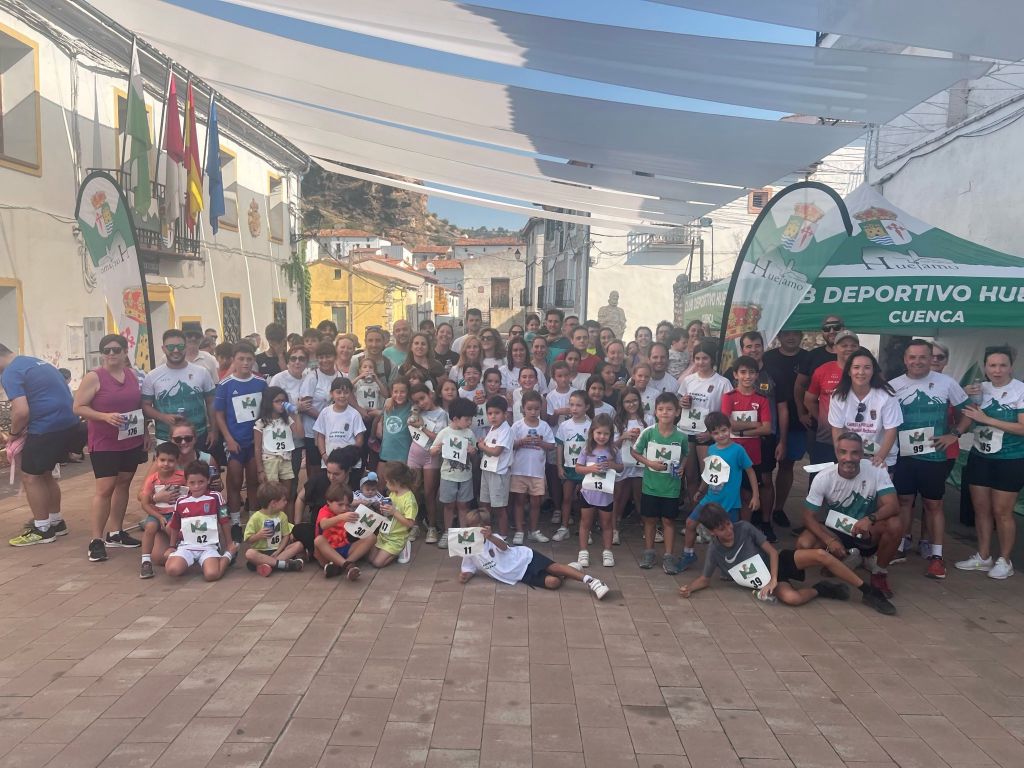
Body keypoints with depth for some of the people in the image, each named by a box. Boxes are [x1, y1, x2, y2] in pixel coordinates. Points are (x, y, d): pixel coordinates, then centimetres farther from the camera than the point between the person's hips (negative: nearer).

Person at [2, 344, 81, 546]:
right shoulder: (35, 362, 20)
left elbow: (21, 411, -20)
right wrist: (26, 429, 20)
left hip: (48, 428, -9)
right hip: (68, 423, 9)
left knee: (30, 477, 4)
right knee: (44, 474, 21)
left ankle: (42, 530, 12)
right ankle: (56, 522, 29)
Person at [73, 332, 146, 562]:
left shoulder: (133, 376, 7)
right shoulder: (93, 377, -8)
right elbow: (78, 407, -9)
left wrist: (145, 433, 11)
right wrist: (105, 416, -23)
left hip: (132, 441, 5)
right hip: (104, 443, -5)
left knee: (123, 483, 11)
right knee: (105, 488, -8)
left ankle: (115, 532, 22)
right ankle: (96, 540, -1)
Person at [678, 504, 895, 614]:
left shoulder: (744, 528, -13)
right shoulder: (714, 551, -12)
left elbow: (773, 552, -8)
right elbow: (705, 579, 0)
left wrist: (773, 578, -20)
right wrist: (689, 587, -21)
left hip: (779, 562, 1)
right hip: (767, 583, -1)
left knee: (820, 555, -24)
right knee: (791, 598, -36)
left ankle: (868, 591, -9)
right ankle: (820, 589, -2)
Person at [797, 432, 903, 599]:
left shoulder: (876, 470, -18)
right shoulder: (823, 478, -18)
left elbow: (893, 506, -24)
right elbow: (809, 517, -14)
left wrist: (870, 518, -44)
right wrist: (830, 540, -29)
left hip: (866, 532, 0)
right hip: (834, 531, 0)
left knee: (894, 525, -31)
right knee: (804, 545, -28)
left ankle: (879, 573, -3)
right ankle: (846, 557, 7)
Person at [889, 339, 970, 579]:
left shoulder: (945, 383, -4)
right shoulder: (893, 386, 0)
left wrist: (955, 434, -8)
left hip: (934, 456, -1)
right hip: (903, 455, 2)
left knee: (933, 504, 6)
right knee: (904, 500, 10)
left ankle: (936, 555, 12)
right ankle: (903, 543, 26)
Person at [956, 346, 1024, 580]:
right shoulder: (981, 389, 4)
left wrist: (987, 419, -21)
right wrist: (970, 399, -8)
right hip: (979, 457, 5)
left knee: (1002, 511, 1)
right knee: (981, 509, 11)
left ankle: (1004, 561, 17)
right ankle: (983, 557, 24)